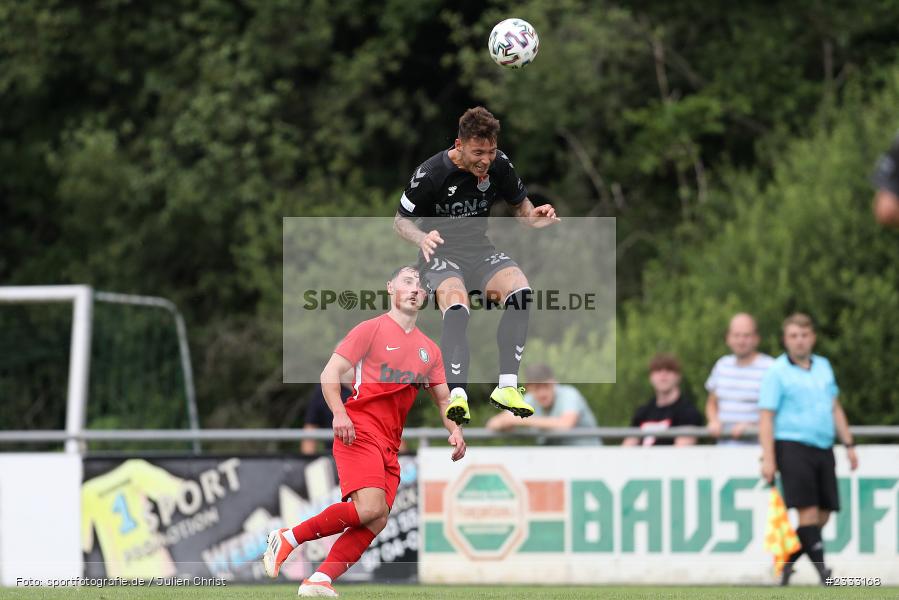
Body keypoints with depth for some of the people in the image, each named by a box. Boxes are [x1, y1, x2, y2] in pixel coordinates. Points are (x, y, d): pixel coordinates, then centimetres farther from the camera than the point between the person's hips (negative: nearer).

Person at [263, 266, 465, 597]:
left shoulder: (429, 349, 18)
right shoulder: (372, 329, 1)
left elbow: (443, 398, 24)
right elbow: (329, 374, -3)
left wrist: (455, 431, 3)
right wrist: (340, 414, -20)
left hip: (390, 444, 7)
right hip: (360, 432, -7)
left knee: (376, 523, -8)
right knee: (371, 507, -24)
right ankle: (288, 538, -11)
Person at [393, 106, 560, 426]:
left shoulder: (499, 165, -4)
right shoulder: (431, 172, -16)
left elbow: (520, 204, 13)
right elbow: (400, 220, -4)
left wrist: (533, 217, -11)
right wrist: (422, 239, -26)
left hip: (479, 250, 4)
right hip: (440, 255, -4)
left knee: (520, 291, -27)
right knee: (456, 307, -36)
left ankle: (507, 386, -26)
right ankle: (457, 395, -48)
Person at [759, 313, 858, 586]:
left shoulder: (823, 366, 16)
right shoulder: (777, 372, -2)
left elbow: (835, 408, 24)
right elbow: (766, 417, -6)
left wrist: (849, 444, 18)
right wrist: (768, 459, -14)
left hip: (823, 449, 6)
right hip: (793, 447, -6)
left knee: (823, 513, 3)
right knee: (808, 510, -14)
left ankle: (786, 562, 16)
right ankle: (821, 567, -15)